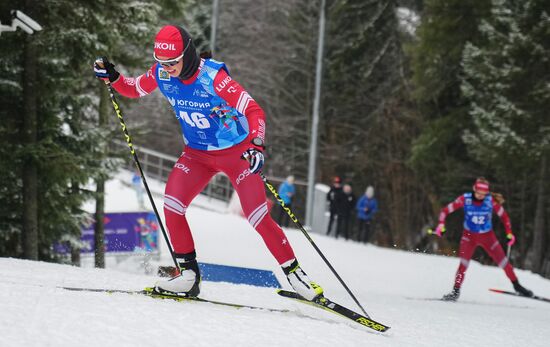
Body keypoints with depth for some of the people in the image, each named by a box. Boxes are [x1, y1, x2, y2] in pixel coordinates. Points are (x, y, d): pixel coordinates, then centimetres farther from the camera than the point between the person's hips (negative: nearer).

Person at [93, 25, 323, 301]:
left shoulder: (212, 77, -29)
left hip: (236, 152, -5)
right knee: (172, 204, -16)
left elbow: (254, 110, -30)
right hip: (197, 153, 5)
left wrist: (257, 145, -46)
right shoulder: (161, 74, -13)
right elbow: (134, 89, 8)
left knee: (258, 218, -11)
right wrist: (112, 77, -13)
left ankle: (294, 274, 4)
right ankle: (188, 275, -5)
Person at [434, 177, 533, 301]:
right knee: (464, 263, -20)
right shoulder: (465, 199, -18)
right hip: (469, 236, -1)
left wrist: (509, 233, -9)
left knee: (503, 262, 3)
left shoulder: (491, 201, -17)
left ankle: (517, 286, 21)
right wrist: (441, 224, -26)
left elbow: (503, 216, -3)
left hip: (488, 236, 1)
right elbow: (446, 210, -11)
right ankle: (456, 291, -13)